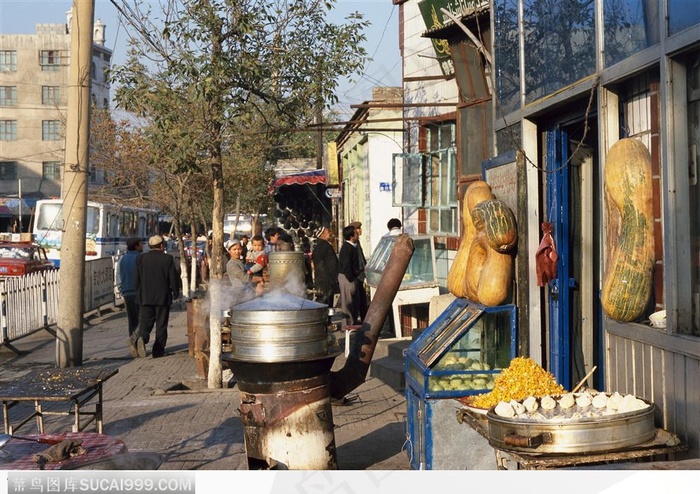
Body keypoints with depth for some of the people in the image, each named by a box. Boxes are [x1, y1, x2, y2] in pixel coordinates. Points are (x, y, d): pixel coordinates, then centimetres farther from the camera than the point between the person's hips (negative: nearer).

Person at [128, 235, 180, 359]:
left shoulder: (141, 258, 3)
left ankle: (140, 338, -23)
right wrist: (175, 293, 10)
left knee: (145, 322, 6)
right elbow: (173, 278, -4)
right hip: (163, 297, -2)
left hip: (145, 297, 2)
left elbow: (137, 278, 6)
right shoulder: (167, 259, -6)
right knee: (161, 325, 6)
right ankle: (158, 350, 6)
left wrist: (139, 295, 17)